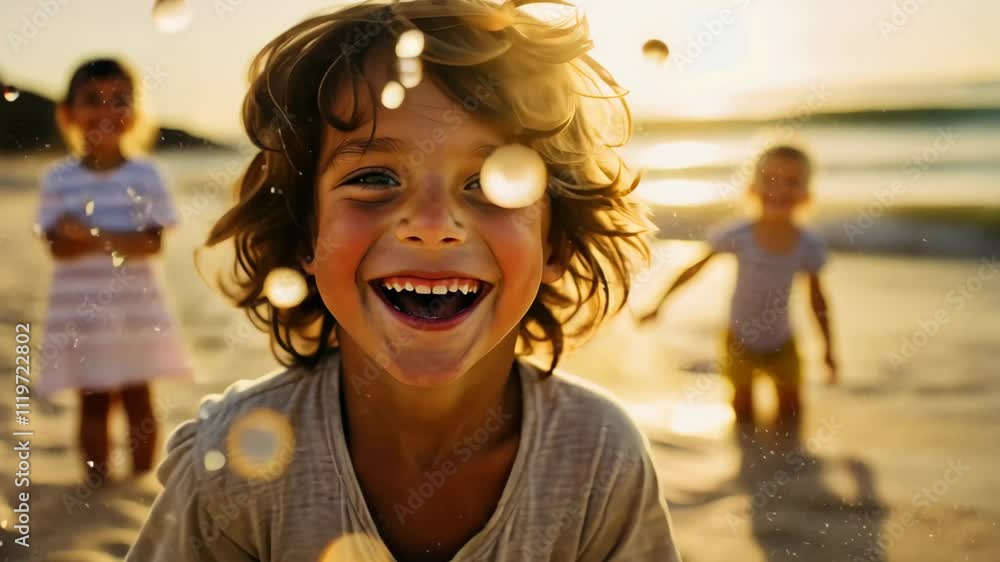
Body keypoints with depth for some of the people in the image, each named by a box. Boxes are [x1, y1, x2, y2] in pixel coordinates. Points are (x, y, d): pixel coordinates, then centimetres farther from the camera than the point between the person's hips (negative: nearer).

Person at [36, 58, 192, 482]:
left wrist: (92, 234, -22)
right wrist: (121, 240, -22)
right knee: (93, 401, 9)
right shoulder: (59, 179, -2)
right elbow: (59, 247, -9)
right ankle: (97, 483, 20)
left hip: (136, 308, 0)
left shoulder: (145, 176, -3)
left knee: (138, 399, 9)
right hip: (79, 310, 0)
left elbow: (152, 243, -11)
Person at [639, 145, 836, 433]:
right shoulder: (737, 237, -24)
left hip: (782, 344, 1)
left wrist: (828, 350, 1)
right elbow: (693, 269, -11)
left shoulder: (809, 245, -18)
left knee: (791, 414, 14)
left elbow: (817, 300, -5)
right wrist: (658, 305, -8)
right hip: (741, 342, -1)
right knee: (743, 411, 13)